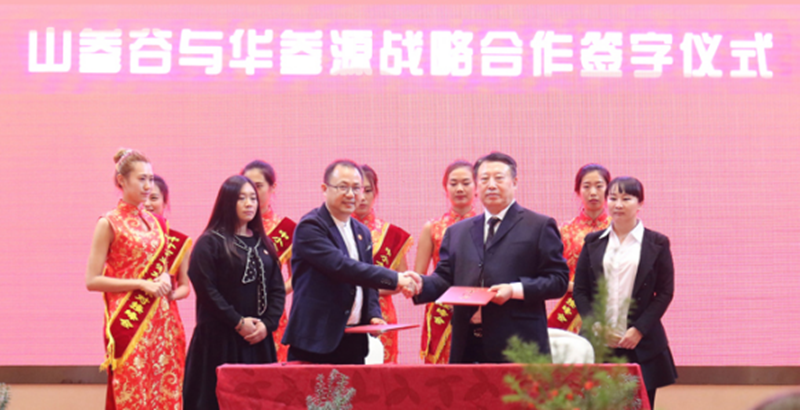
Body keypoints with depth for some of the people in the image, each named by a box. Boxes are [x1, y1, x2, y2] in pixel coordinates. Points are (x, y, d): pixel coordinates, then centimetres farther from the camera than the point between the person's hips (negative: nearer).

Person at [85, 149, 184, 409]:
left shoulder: (156, 223, 14)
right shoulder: (109, 223, -3)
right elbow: (92, 281, -8)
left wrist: (165, 280, 3)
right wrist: (140, 284, -14)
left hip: (162, 320, 6)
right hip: (128, 322, -6)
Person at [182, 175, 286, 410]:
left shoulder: (263, 243, 15)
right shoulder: (210, 242, -2)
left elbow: (278, 288, 10)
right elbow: (205, 288, -11)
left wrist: (267, 324, -5)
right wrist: (238, 322, -13)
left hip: (259, 339, 5)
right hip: (220, 340, -5)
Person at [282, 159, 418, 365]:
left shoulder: (363, 233, 17)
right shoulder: (310, 227, -9)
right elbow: (340, 266, -22)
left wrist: (373, 315, 2)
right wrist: (394, 279, -24)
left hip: (354, 342, 7)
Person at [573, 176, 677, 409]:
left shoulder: (656, 244, 5)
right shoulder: (593, 242, 11)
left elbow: (665, 292, 1)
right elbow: (580, 290, 9)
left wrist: (639, 330, -9)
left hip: (641, 345, -1)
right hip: (599, 344, 1)